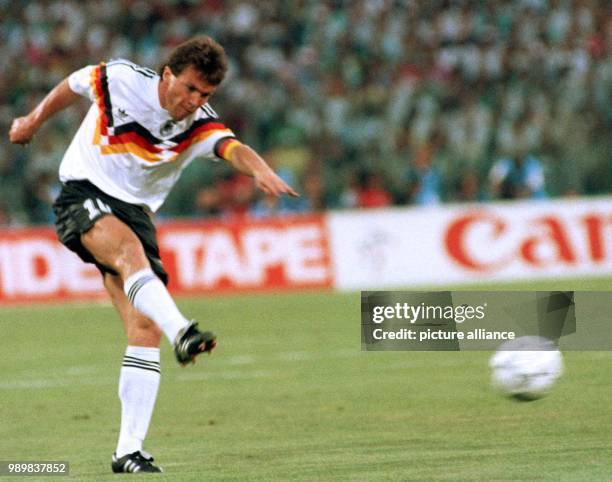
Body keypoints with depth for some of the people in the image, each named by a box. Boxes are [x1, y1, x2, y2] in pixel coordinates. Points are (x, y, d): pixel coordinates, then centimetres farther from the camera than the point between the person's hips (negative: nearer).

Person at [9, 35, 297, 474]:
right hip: (83, 195, -3)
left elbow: (234, 149, -32)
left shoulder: (200, 125, -10)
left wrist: (261, 170, -54)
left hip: (134, 210, 3)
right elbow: (70, 87, 10)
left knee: (146, 328, -9)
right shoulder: (118, 80, -12)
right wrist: (33, 122, 26)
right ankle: (182, 332, -61)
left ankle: (129, 450, -7)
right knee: (130, 251, -36)